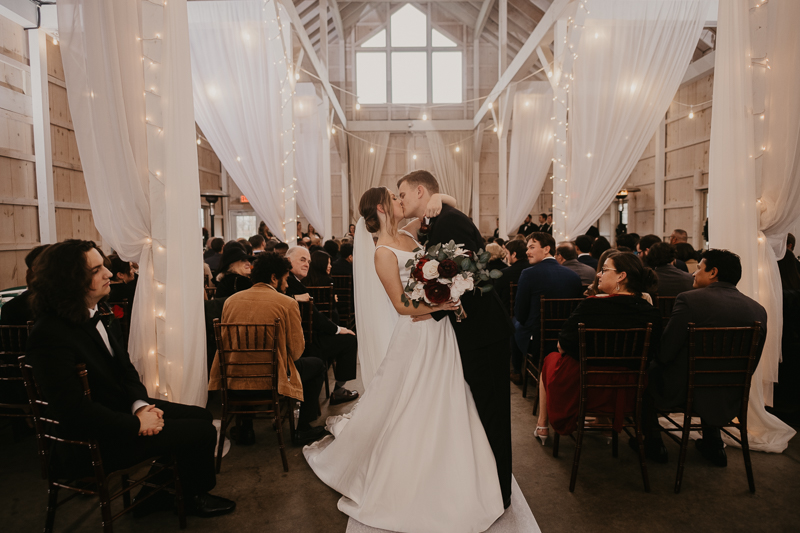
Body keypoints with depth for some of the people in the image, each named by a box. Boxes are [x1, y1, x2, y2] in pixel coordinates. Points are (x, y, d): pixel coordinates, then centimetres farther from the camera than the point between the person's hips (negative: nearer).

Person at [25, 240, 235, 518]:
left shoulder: (99, 314, 3)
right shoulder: (51, 335, -26)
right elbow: (74, 409, -29)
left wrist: (141, 405, -9)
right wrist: (137, 424, -22)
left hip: (124, 408, 9)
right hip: (92, 443, -9)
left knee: (201, 416, 11)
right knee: (202, 432, -9)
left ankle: (154, 495, 25)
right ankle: (195, 498, 21)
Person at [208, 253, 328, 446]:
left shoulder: (231, 300, 5)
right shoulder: (287, 303, -9)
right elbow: (296, 350, -6)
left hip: (234, 384, 5)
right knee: (317, 365, 21)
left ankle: (245, 430, 37)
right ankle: (303, 429, 24)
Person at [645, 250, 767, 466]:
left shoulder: (689, 299, -18)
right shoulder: (758, 310, -1)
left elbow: (665, 353, -15)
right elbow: (751, 363, 7)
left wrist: (657, 361, 8)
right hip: (731, 400, 6)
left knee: (648, 370, 20)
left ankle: (652, 442, 29)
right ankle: (713, 444, 40)